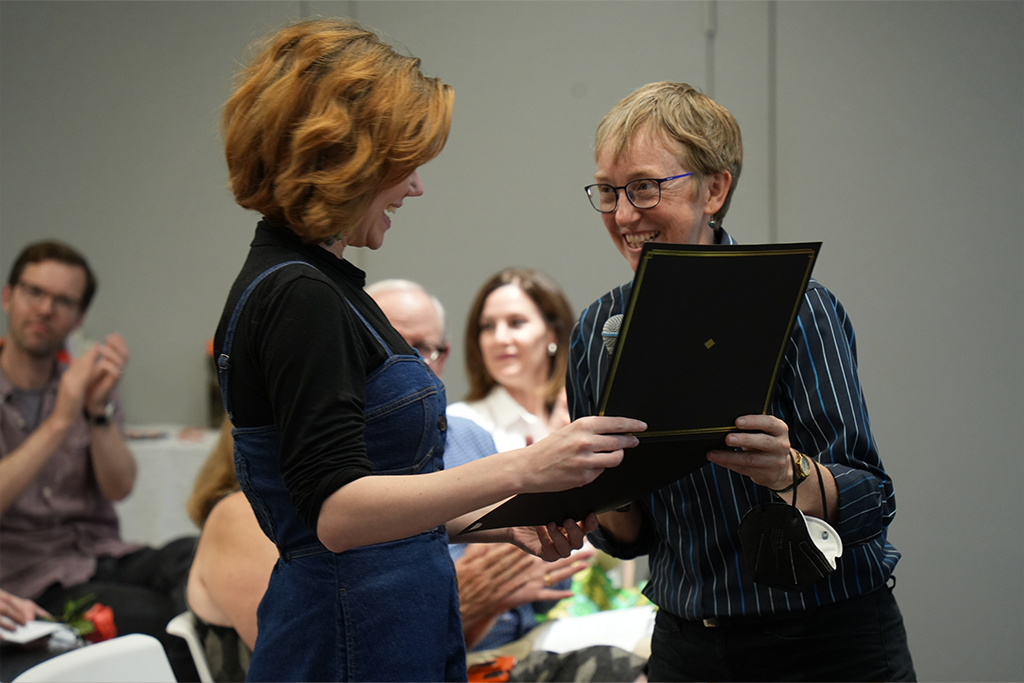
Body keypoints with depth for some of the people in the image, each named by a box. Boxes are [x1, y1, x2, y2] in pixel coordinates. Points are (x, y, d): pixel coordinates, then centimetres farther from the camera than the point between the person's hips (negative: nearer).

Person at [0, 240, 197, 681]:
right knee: (155, 615, -31)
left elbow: (119, 487, 0)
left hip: (103, 558, 4)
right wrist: (60, 421, -19)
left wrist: (99, 410, -16)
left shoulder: (88, 382, 14)